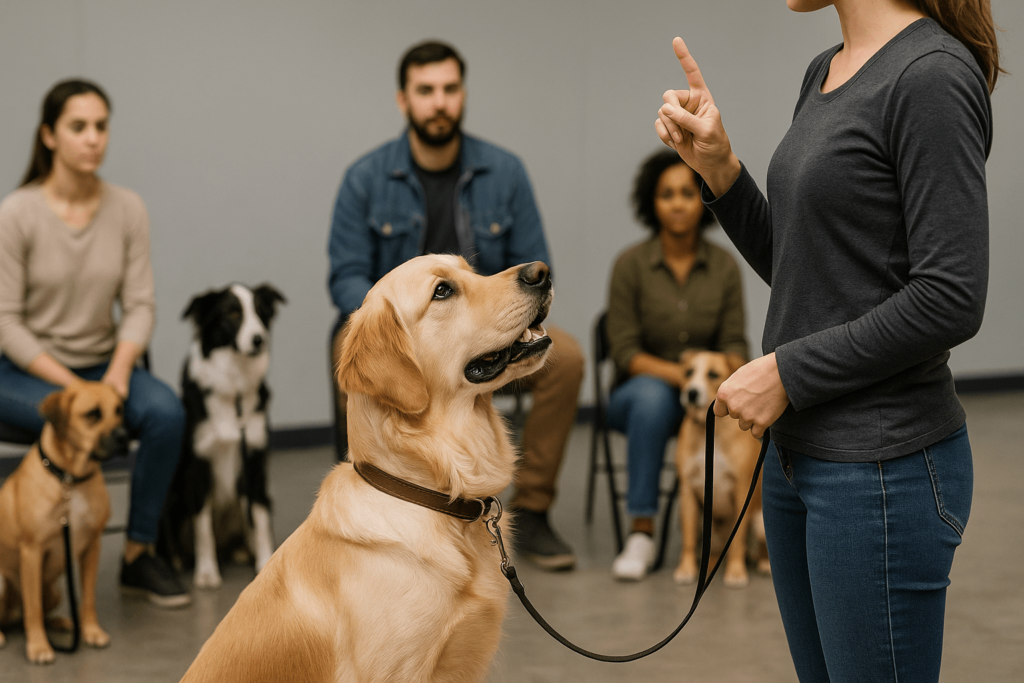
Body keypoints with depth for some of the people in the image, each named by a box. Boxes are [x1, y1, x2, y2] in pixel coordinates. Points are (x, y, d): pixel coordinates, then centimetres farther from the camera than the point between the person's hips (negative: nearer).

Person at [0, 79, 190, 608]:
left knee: (166, 412, -26)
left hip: (102, 365, 4)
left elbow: (139, 304, -2)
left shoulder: (127, 209, -1)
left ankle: (138, 555, -12)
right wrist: (70, 386, -20)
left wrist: (119, 371, -19)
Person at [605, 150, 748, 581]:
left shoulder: (724, 266, 1)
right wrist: (684, 374, -26)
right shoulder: (631, 264, -7)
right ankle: (641, 533, -34)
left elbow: (734, 344, -1)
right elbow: (625, 352, -11)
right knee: (652, 393, -38)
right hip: (637, 394, -2)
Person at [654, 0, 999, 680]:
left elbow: (951, 300, -21)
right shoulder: (824, 72, 11)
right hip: (799, 451, 9)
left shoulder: (933, 74, -16)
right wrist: (718, 165, 2)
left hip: (883, 464, -9)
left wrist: (788, 371, -15)